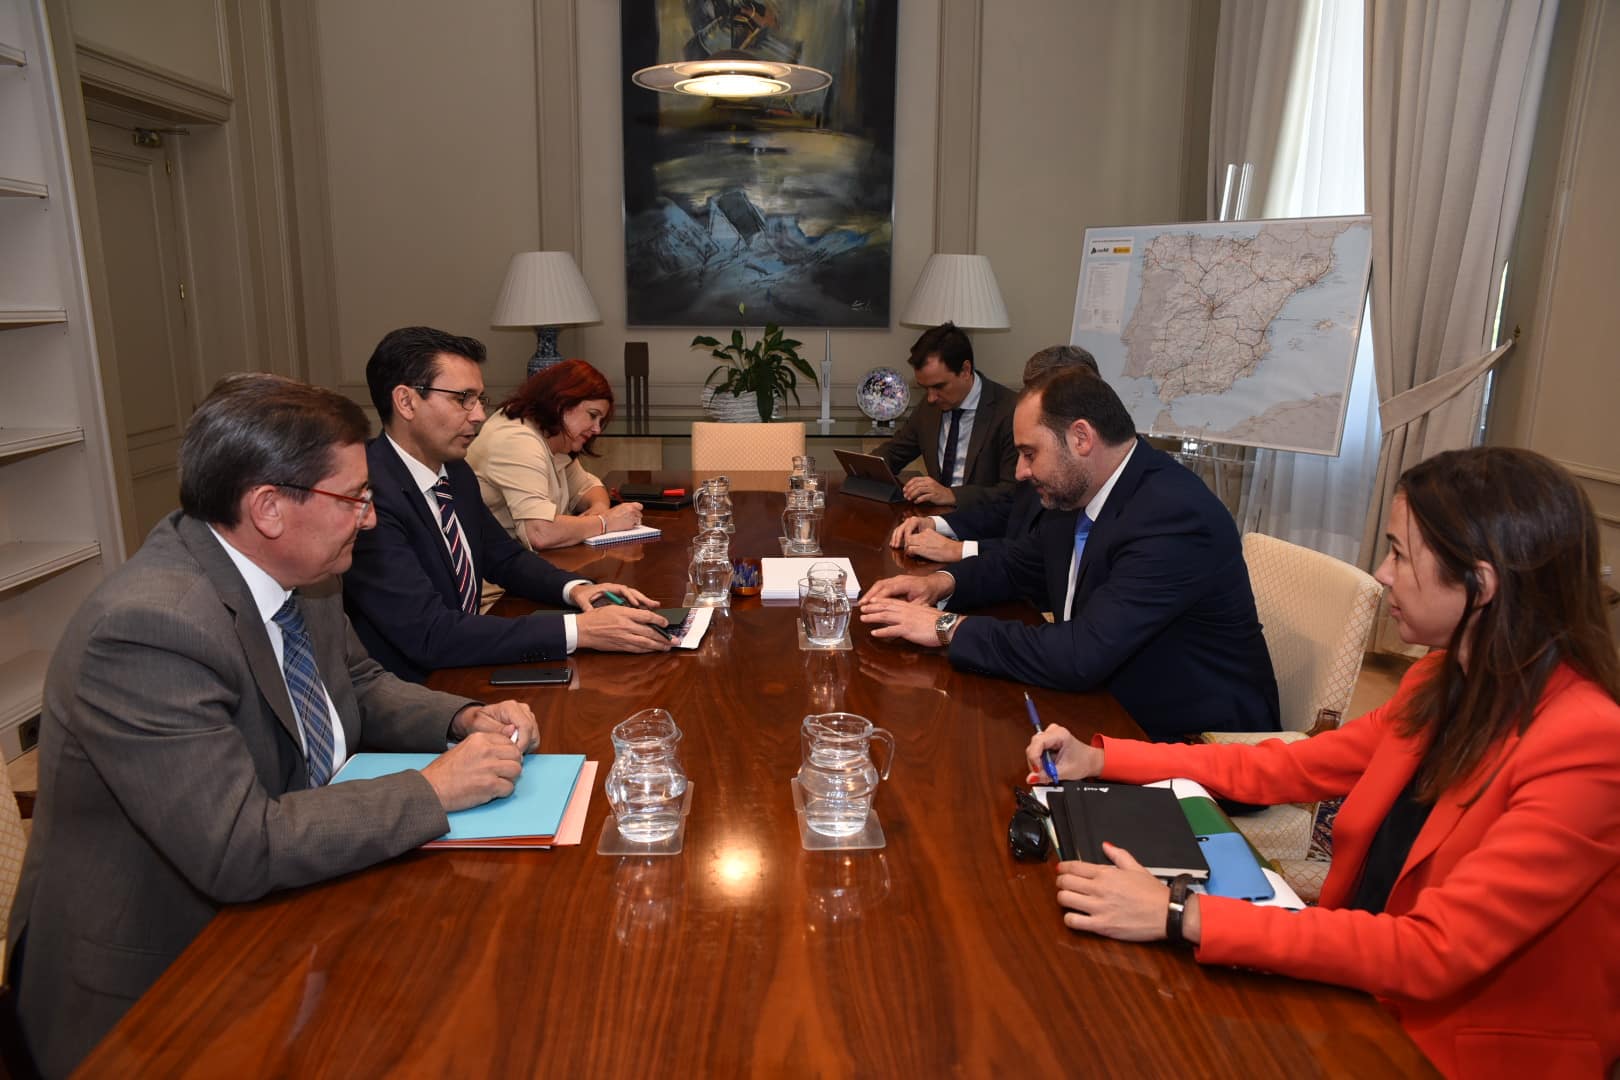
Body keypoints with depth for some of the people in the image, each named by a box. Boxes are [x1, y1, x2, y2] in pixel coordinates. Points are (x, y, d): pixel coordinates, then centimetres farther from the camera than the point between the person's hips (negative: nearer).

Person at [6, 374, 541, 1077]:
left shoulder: (296, 572, -2)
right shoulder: (144, 630, -28)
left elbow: (360, 686, 13)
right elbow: (240, 850, -31)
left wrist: (464, 719, -5)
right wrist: (434, 790, -25)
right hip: (157, 985, -7)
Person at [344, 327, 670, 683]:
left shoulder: (457, 473, 4)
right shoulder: (368, 493, -22)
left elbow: (504, 557, 16)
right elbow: (430, 635, -27)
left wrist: (574, 587, -4)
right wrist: (578, 631, -29)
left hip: (463, 670, 8)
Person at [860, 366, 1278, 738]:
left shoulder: (1173, 514, -27)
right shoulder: (1077, 494, 0)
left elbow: (1082, 655, -31)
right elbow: (1019, 563, 18)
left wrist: (948, 627, -23)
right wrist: (943, 582, -2)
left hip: (1191, 740, -7)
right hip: (1114, 709, 8)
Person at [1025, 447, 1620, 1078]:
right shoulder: (1441, 684, 1)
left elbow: (1432, 952, -27)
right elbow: (1282, 767, 6)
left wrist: (1183, 917, -32)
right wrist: (1099, 760, 1)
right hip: (1362, 996, 6)